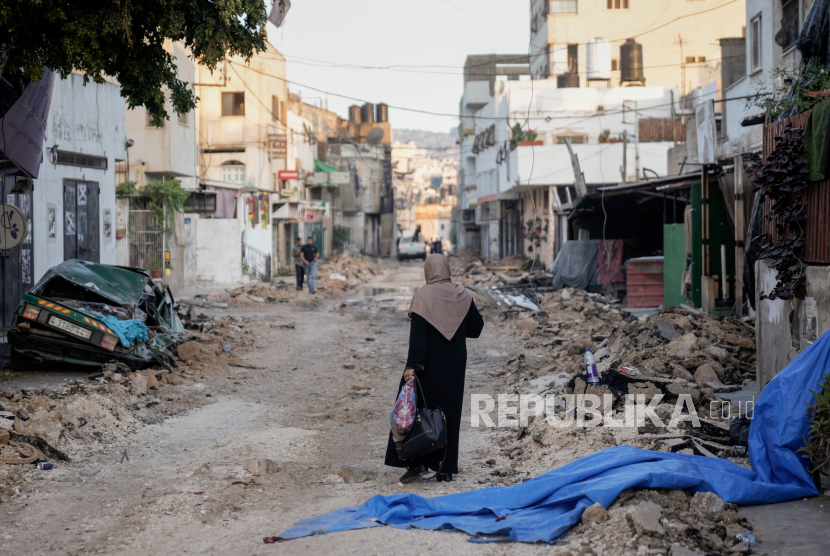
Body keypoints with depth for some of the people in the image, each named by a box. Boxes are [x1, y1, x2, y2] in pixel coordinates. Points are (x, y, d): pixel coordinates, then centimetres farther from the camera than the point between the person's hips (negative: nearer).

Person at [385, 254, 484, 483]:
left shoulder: (423, 295, -12)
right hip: (455, 363, 4)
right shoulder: (463, 295, 0)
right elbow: (476, 327, 7)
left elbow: (418, 333, -18)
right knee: (450, 412, 10)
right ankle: (446, 468, 12)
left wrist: (413, 366, -20)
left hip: (429, 362, -4)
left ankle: (416, 461, 0)